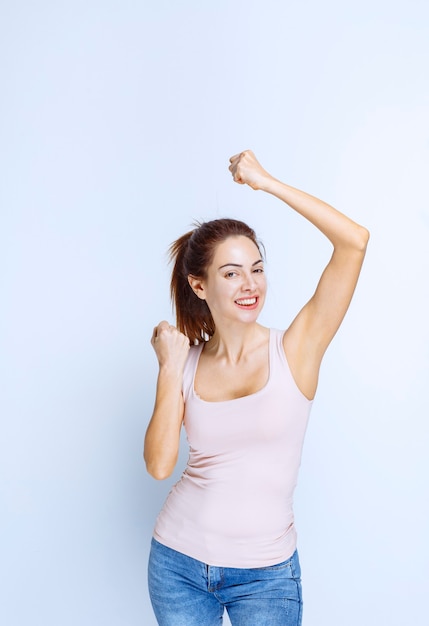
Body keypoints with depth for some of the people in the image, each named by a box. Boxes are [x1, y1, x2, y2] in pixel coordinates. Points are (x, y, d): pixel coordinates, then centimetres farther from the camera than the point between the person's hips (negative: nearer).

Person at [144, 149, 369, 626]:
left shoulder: (295, 349, -11)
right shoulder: (188, 362, -2)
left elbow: (354, 240, -21)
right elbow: (159, 464, -12)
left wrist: (266, 182, -16)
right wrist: (169, 367, -13)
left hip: (265, 572, -2)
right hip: (178, 560, 3)